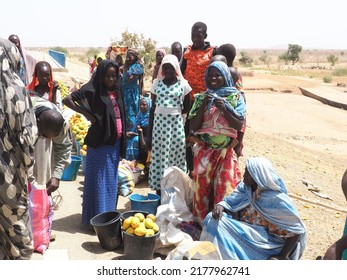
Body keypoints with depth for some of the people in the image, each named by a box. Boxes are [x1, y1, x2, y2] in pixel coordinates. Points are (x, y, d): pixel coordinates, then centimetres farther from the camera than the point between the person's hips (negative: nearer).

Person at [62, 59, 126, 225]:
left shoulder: (116, 91, 10)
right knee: (98, 180, 1)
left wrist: (122, 136, 11)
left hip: (115, 142, 6)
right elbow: (67, 100, -14)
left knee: (111, 181, 14)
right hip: (100, 143, -6)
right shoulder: (92, 90, -9)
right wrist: (88, 114, -14)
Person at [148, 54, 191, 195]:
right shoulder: (156, 83, 6)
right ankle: (158, 188, 11)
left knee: (176, 154, 1)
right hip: (159, 122, 1)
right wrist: (149, 133, 5)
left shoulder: (183, 84, 1)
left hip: (176, 123, -1)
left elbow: (187, 107, 9)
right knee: (158, 155, 2)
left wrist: (176, 113, -5)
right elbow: (153, 107, 8)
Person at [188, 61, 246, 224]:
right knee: (202, 187, 7)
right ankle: (201, 221, 23)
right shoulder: (201, 98, 4)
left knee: (225, 189, -3)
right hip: (204, 151, 2)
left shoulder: (235, 97, 0)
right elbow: (193, 127, -2)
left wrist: (224, 109, -18)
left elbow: (239, 125, -6)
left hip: (226, 152, -1)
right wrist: (203, 106, -12)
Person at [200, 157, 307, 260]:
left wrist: (282, 256, -17)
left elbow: (298, 230, -16)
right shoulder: (244, 187, -4)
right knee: (212, 220, -16)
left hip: (265, 242, -6)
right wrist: (220, 206, -24)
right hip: (244, 231, 6)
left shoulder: (277, 200, -20)